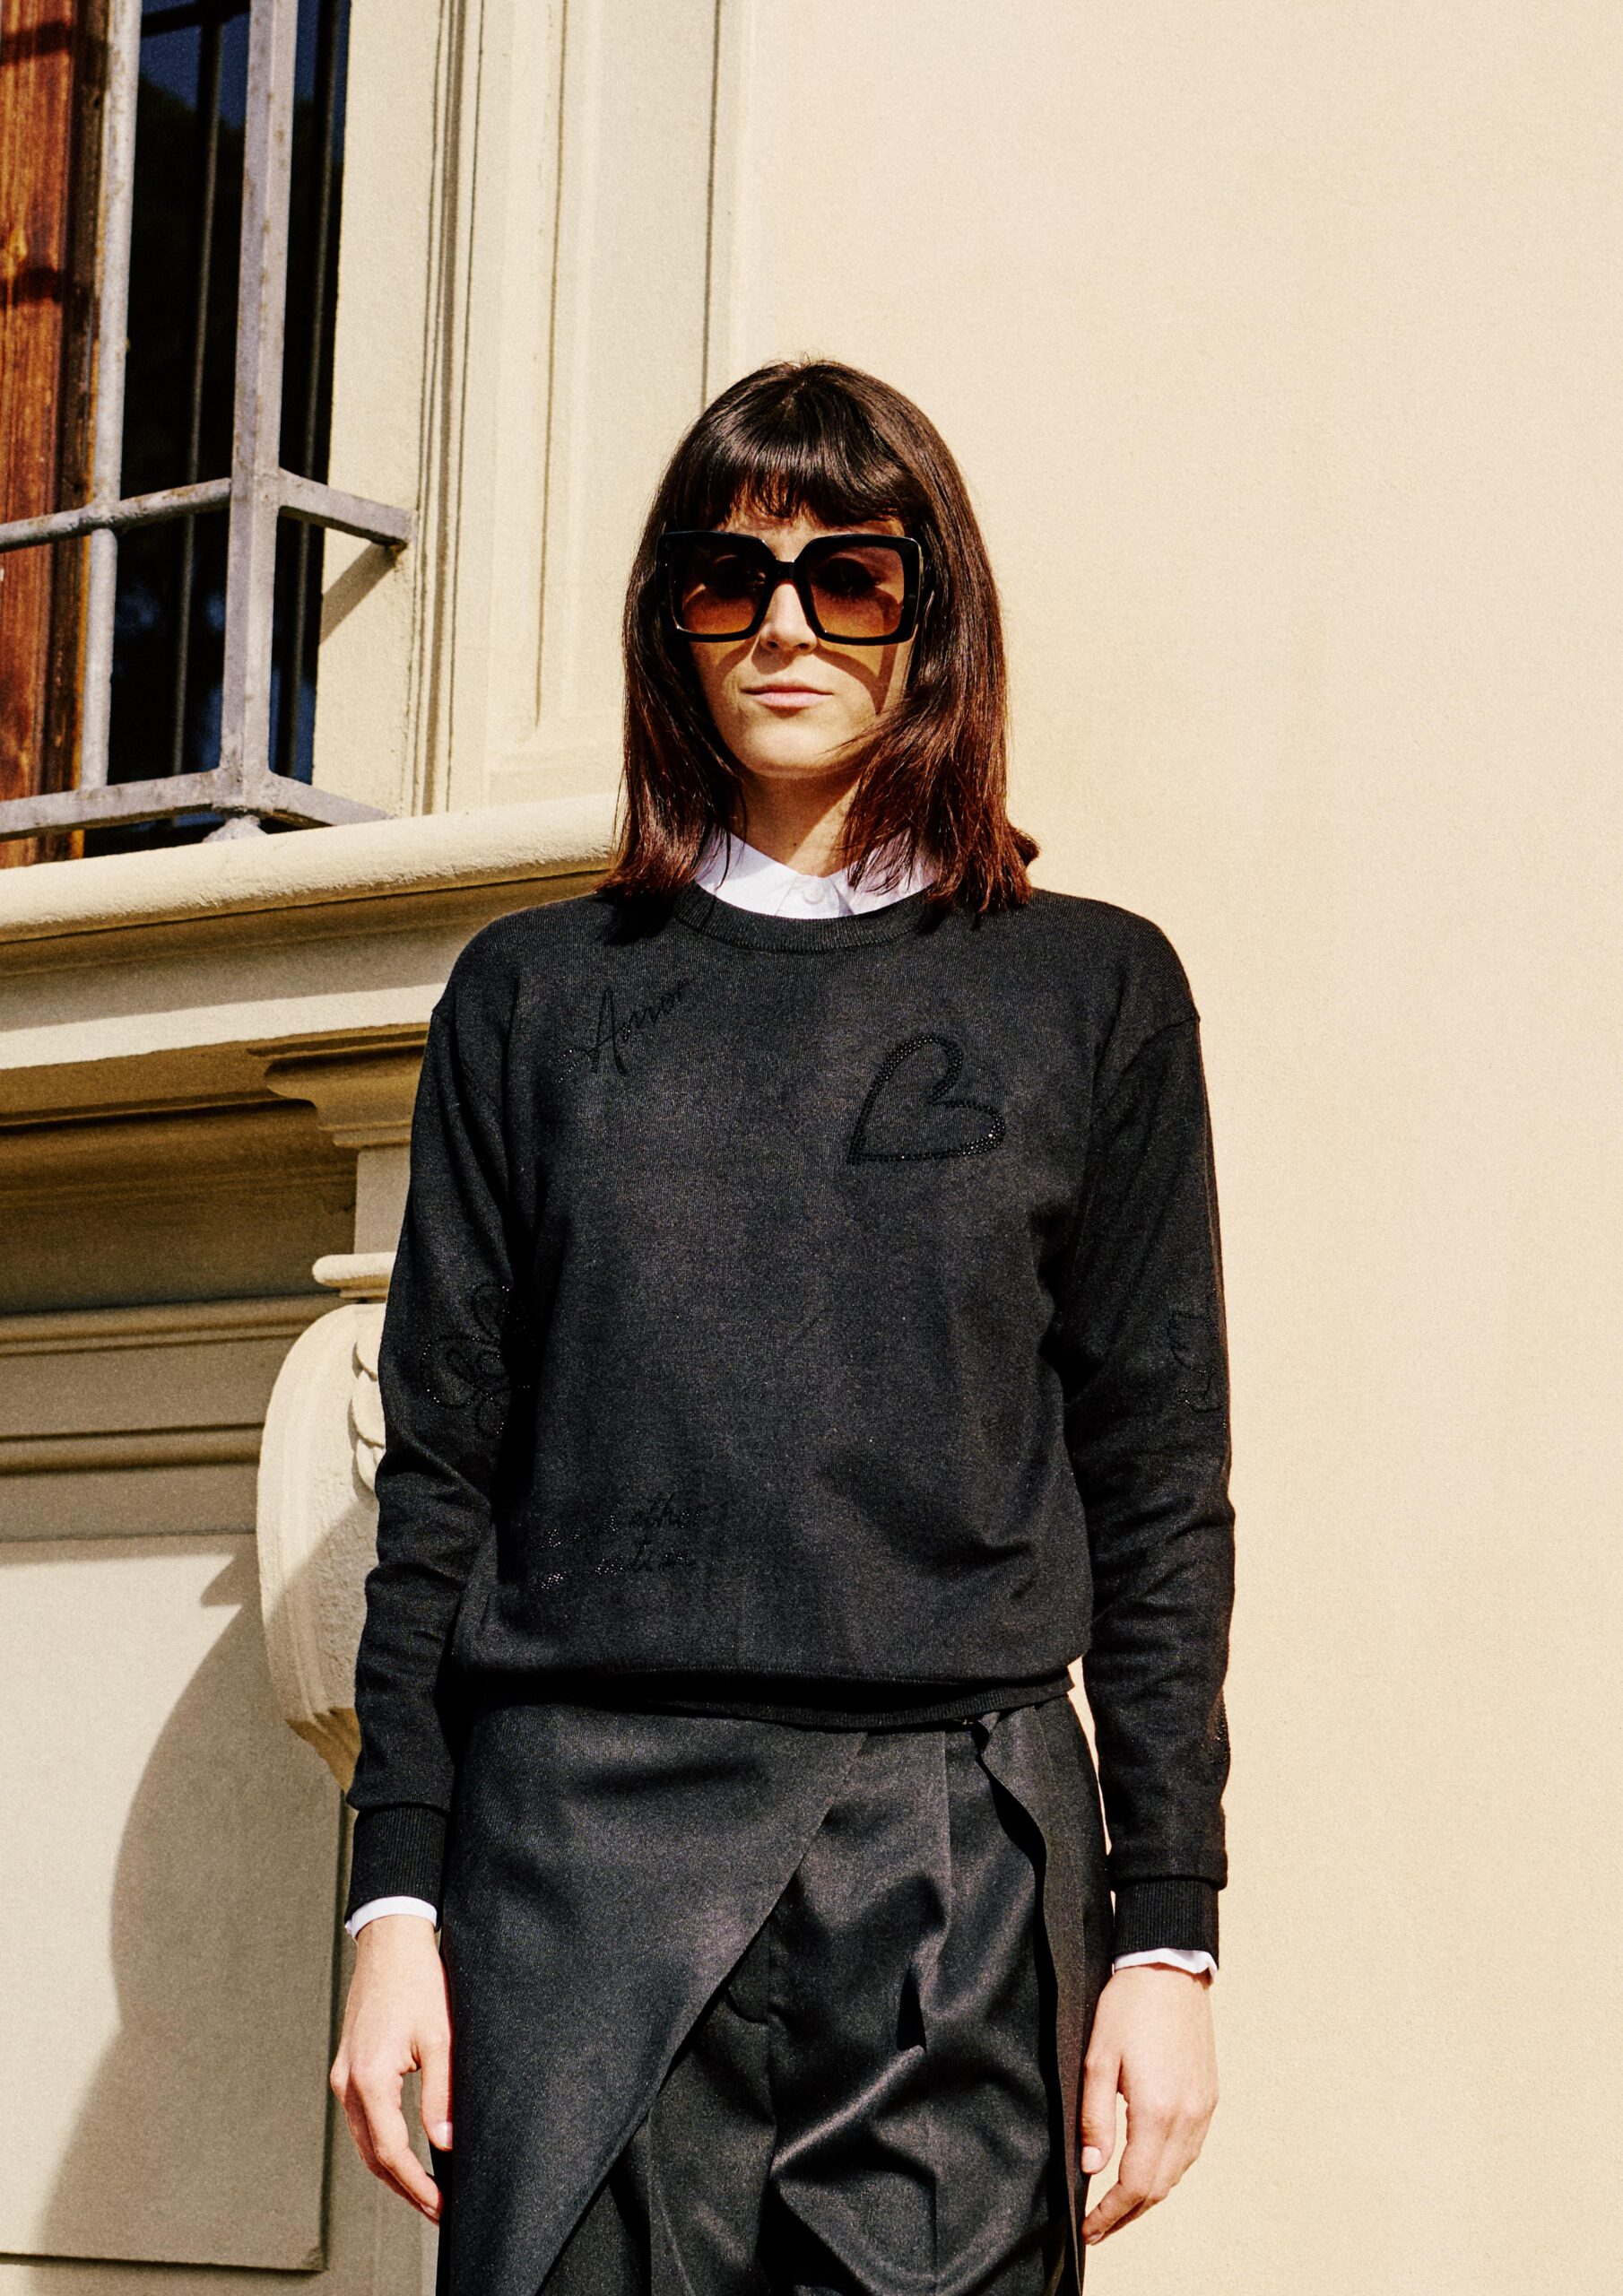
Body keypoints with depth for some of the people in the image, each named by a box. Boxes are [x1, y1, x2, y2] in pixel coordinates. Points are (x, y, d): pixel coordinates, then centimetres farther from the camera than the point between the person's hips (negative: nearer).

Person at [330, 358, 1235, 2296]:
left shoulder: (1088, 994, 10)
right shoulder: (537, 996, 13)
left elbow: (1158, 1486, 8)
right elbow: (442, 1467, 11)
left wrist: (1169, 1930, 1)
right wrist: (394, 1896, 3)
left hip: (956, 1861, 0)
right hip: (577, 1840, 1)